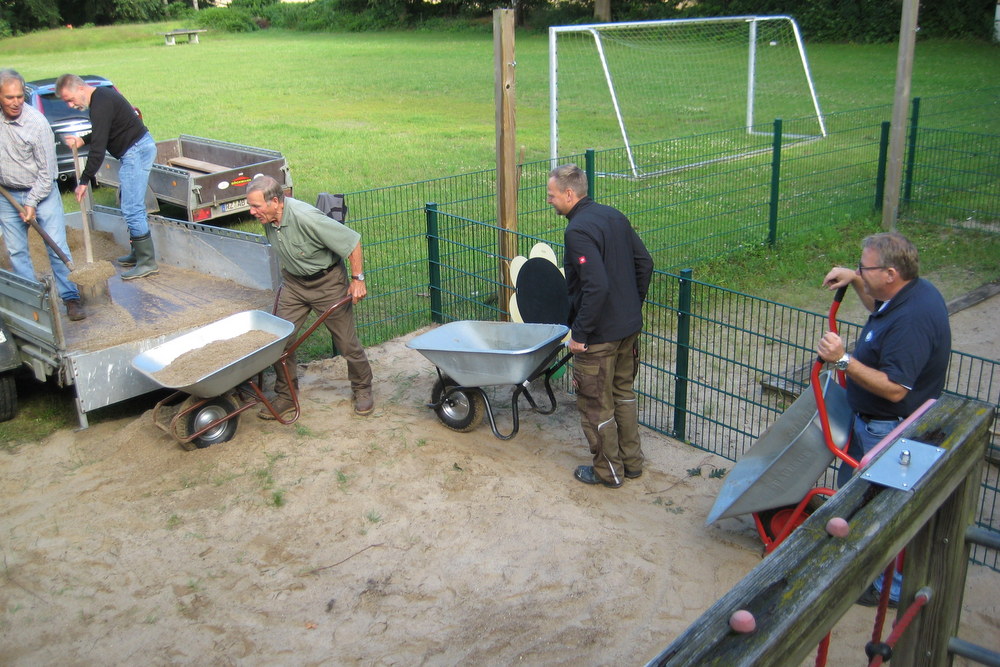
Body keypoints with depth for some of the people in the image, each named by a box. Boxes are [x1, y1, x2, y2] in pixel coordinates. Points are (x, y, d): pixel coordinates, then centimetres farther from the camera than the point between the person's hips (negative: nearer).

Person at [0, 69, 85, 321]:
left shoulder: (37, 123, -19)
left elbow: (46, 171, -14)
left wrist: (32, 202, -15)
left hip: (41, 191, -4)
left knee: (57, 248, -4)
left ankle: (71, 298, 3)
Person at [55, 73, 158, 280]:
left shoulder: (100, 104, -19)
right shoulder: (102, 95, 13)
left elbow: (98, 149, -22)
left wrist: (84, 181, -17)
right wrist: (82, 141, 15)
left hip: (137, 152, -11)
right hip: (139, 148, 11)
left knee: (132, 208, -10)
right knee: (132, 204, 16)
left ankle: (147, 262, -7)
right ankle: (139, 253, 24)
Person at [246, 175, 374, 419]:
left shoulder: (306, 218, -32)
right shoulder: (268, 218, -11)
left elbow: (351, 241, -25)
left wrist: (357, 278, -19)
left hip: (327, 283, -6)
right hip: (293, 282, 6)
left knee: (347, 342, 4)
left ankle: (362, 390, 27)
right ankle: (285, 397, 16)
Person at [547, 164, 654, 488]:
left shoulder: (578, 230, -22)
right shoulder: (614, 216, 5)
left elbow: (596, 286, -29)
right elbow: (644, 263, 10)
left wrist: (580, 333, -21)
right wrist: (633, 306, 18)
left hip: (598, 334, -9)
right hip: (629, 327, 9)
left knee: (596, 404, 8)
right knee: (624, 392, 22)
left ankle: (609, 471, 21)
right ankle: (631, 461, 34)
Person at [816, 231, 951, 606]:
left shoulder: (911, 319, -33)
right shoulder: (915, 292, -1)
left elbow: (894, 389, -33)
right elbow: (880, 307, 24)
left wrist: (844, 360, -37)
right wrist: (854, 281, 9)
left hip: (891, 430, -11)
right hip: (872, 421, 11)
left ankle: (893, 588, 22)